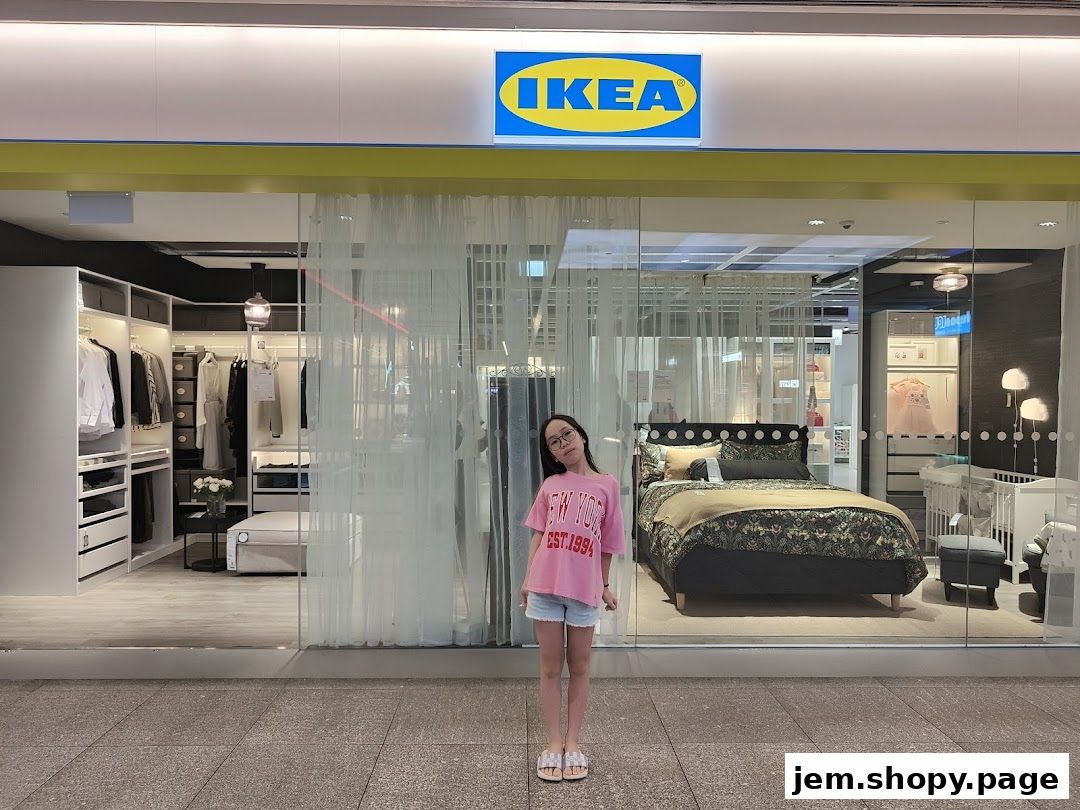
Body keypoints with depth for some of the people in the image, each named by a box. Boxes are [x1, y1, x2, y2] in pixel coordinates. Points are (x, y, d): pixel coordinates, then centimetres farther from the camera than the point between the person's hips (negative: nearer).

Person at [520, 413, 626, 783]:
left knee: (579, 667, 10)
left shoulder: (606, 485, 3)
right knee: (551, 667, 8)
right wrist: (527, 579, 2)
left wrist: (605, 585, 11)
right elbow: (538, 534, 8)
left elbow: (606, 542, 7)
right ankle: (553, 743, 19)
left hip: (584, 588, -1)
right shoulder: (550, 485, 6)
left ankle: (573, 741, 23)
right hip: (546, 585, 1)